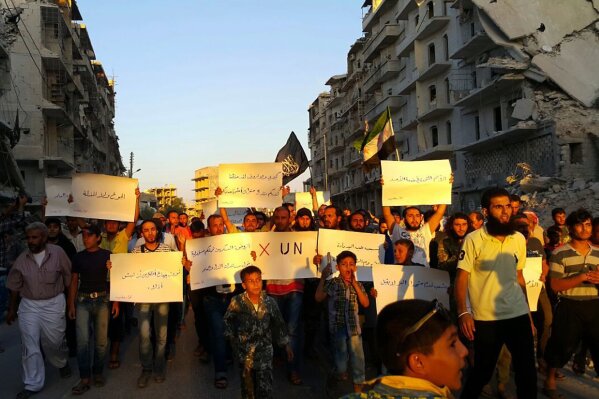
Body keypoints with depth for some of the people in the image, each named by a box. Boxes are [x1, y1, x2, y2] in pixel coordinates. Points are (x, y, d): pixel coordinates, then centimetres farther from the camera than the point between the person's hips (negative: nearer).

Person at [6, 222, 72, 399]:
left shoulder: (57, 253, -12)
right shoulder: (22, 259, -3)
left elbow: (68, 277, -4)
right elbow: (15, 286, 8)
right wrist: (12, 309, 13)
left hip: (53, 304, -2)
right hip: (29, 305, 2)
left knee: (53, 342, 12)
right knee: (30, 346, 3)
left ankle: (62, 362, 45)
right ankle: (32, 385, 16)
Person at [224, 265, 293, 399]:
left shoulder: (269, 302, -8)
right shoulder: (237, 302, -12)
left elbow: (279, 323, 3)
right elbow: (228, 320, 6)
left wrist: (286, 345, 8)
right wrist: (232, 338, 4)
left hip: (264, 351, 0)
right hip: (244, 351, 0)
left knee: (265, 388, -2)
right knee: (247, 386, 15)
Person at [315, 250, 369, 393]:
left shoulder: (358, 285, 8)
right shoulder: (332, 283, -1)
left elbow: (365, 303, -3)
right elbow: (318, 298, -9)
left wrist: (354, 283, -9)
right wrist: (323, 278, -14)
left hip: (353, 325, 2)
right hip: (337, 325, -2)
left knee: (357, 356, 4)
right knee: (340, 354, 7)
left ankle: (358, 385, 17)